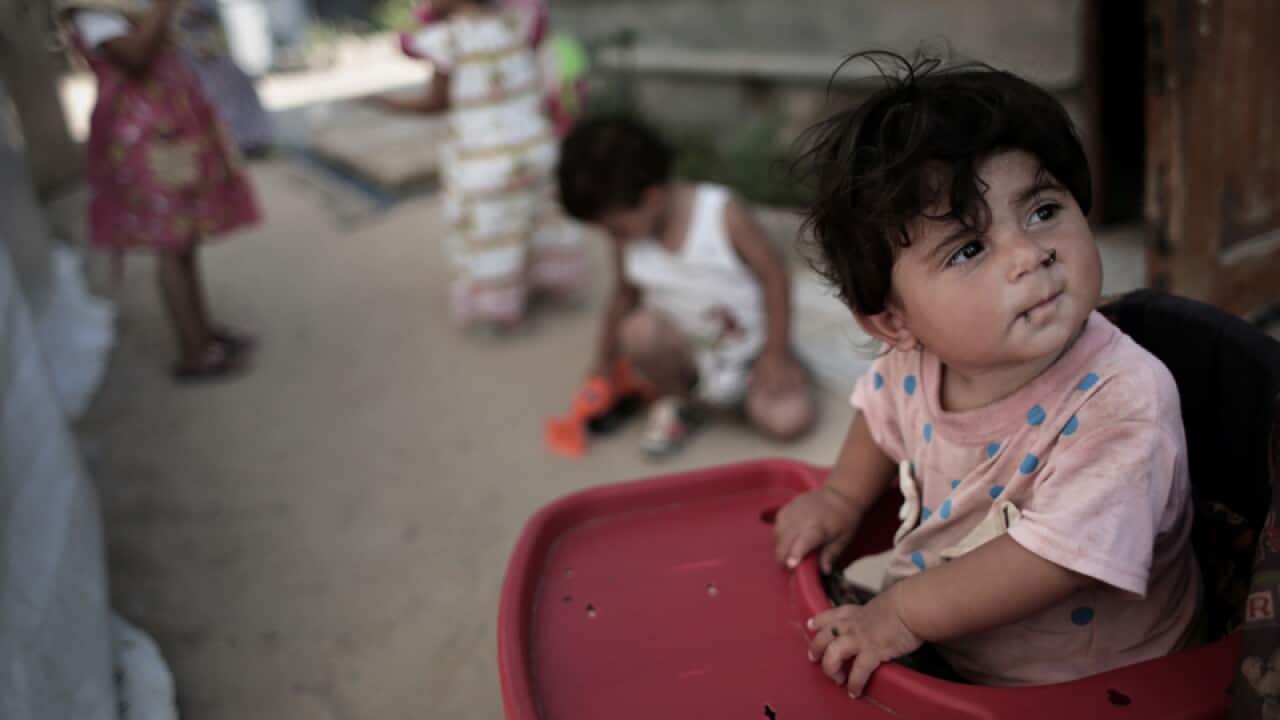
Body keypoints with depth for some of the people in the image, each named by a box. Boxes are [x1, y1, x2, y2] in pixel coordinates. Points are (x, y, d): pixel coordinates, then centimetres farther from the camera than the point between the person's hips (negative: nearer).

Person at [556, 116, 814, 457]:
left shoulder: (722, 214, -22)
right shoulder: (627, 237, -10)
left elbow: (774, 275, -13)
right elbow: (625, 296, 5)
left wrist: (776, 355, -10)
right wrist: (602, 367, 11)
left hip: (749, 350, -1)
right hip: (686, 352, 2)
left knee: (789, 420, -22)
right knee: (639, 329, -31)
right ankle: (675, 402, 0)